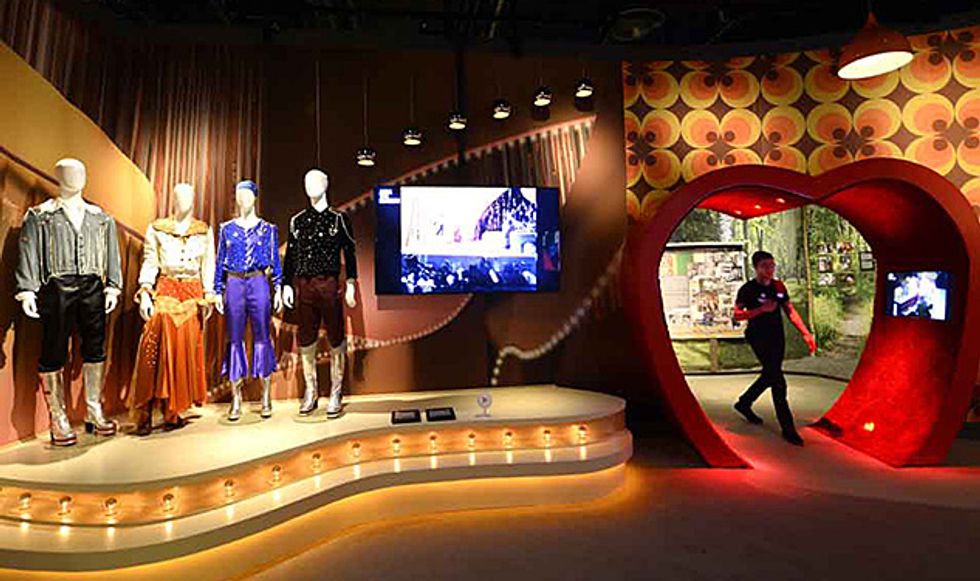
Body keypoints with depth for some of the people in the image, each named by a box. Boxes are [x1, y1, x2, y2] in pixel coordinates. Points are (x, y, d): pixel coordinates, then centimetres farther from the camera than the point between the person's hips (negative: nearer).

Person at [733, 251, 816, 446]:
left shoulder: (779, 286, 7)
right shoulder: (748, 289, -10)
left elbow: (790, 311, 9)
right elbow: (737, 314, -14)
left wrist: (806, 333, 3)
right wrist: (762, 309, -22)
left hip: (777, 337, 7)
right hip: (758, 338, -7)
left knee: (769, 376, 16)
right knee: (778, 381, -10)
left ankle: (744, 403, 38)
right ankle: (788, 429, -3)